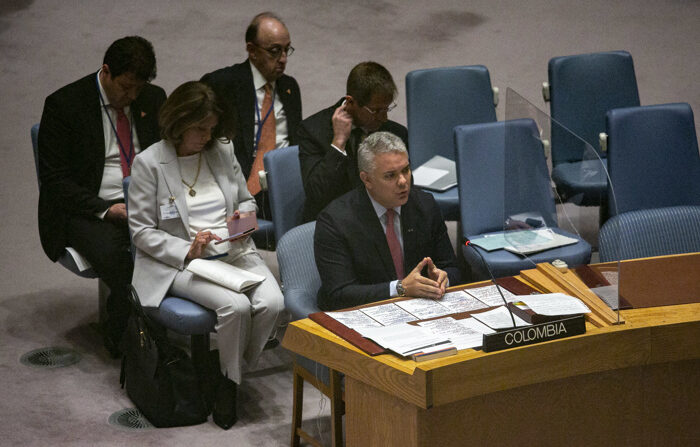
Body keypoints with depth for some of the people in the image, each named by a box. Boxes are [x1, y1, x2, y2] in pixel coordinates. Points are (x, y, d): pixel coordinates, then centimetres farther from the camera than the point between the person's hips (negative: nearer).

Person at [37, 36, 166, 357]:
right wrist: (106, 209, -20)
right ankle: (122, 341, -12)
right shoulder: (64, 104, -6)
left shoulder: (153, 99, 9)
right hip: (88, 210, -4)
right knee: (115, 255, -35)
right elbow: (55, 181, -8)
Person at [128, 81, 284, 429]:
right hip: (182, 262, -5)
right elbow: (142, 231, -4)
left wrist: (245, 215, -1)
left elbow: (247, 201, 24)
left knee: (272, 303, -23)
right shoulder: (149, 163, -4)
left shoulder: (223, 151, 11)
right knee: (236, 306, -32)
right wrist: (187, 251, -17)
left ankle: (231, 377, -2)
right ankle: (230, 379, -5)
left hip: (234, 252, 5)